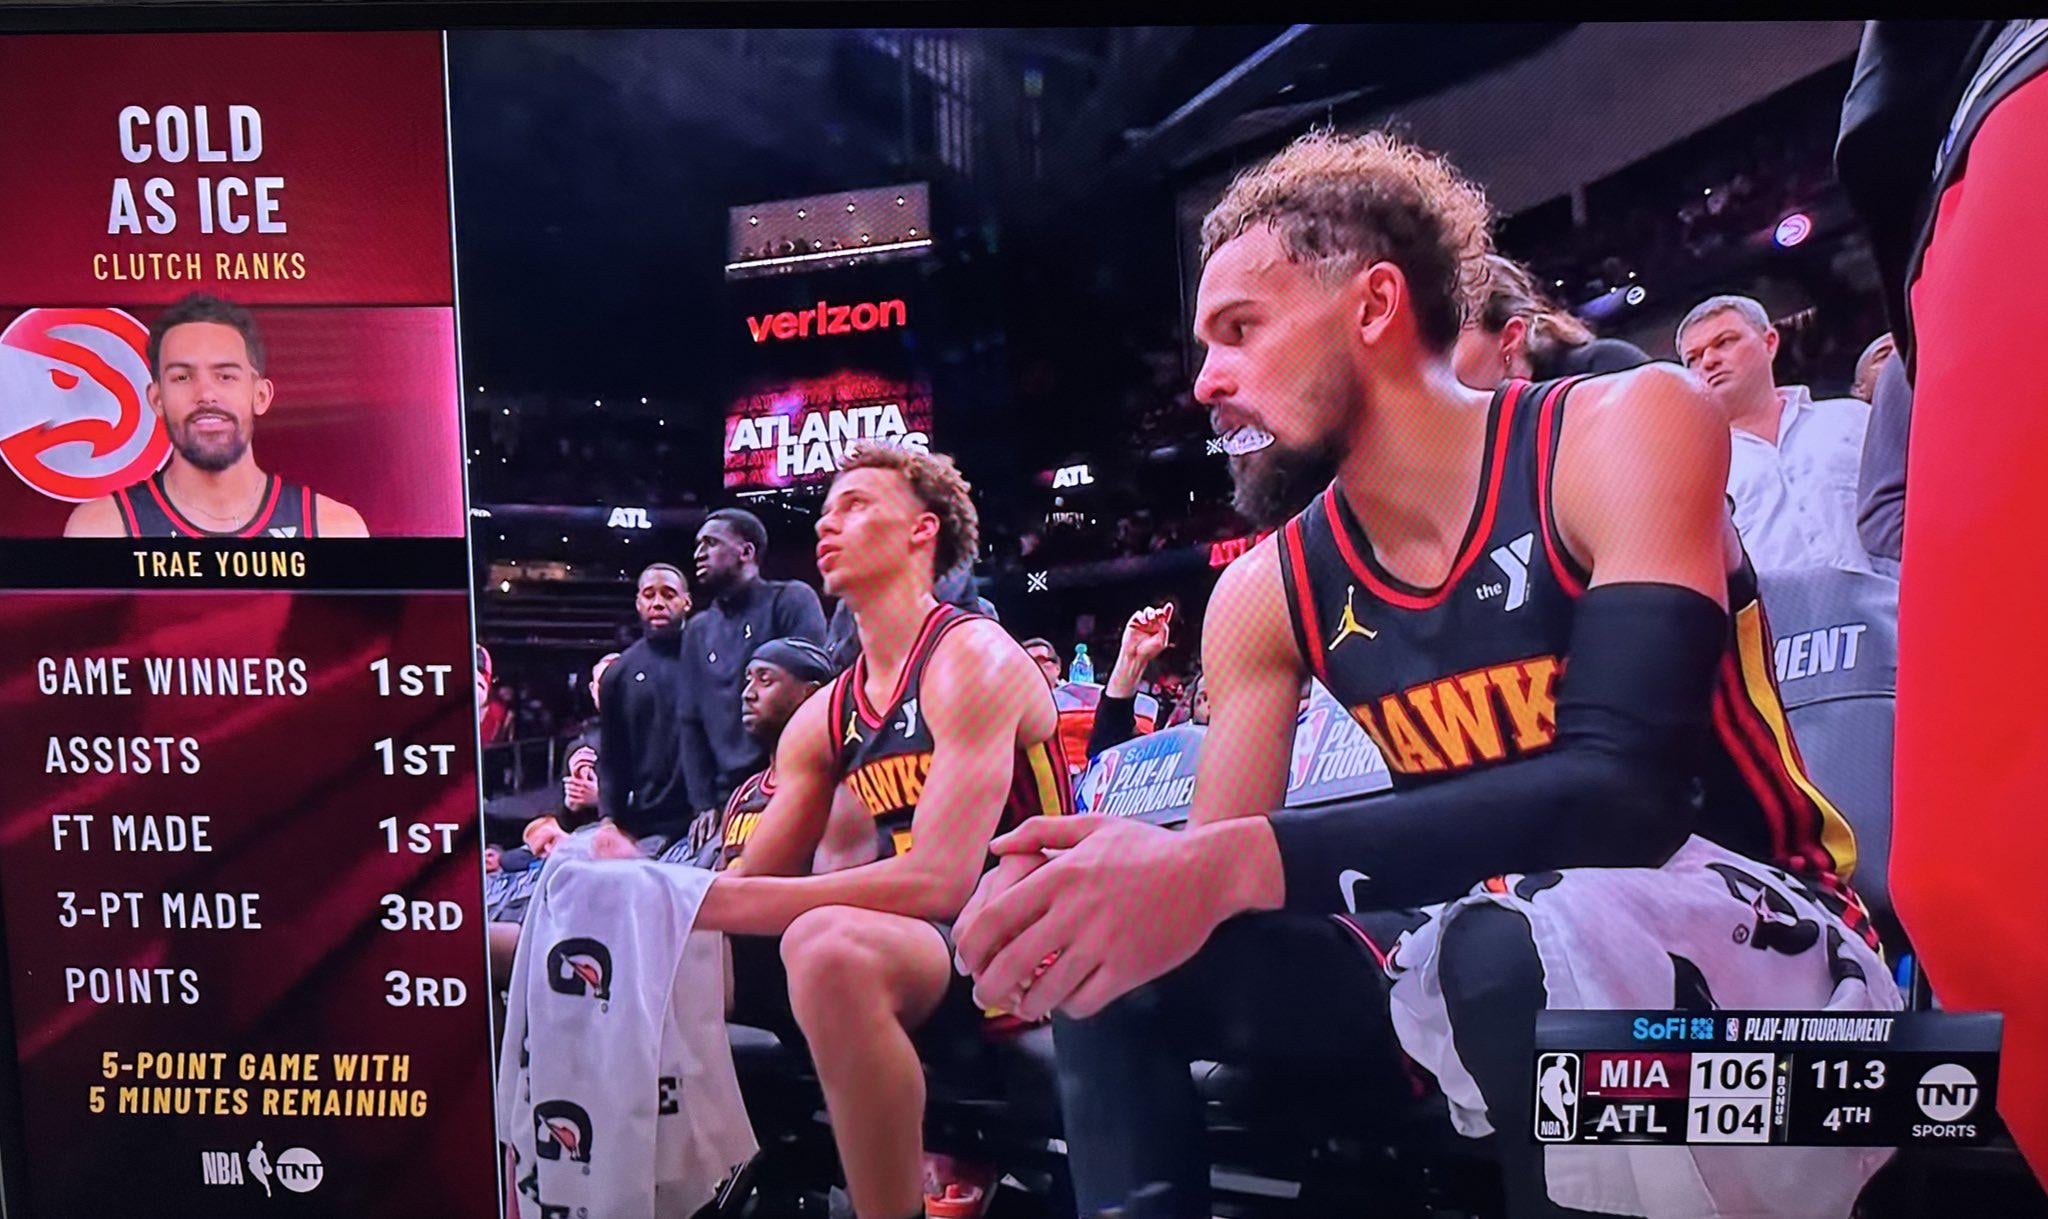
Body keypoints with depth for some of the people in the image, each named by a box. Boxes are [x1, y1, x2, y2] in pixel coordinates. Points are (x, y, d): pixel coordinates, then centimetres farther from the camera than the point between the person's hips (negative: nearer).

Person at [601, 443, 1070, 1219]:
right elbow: (752, 883, 9)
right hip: (898, 948, 8)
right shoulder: (824, 716, 11)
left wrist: (708, 899, -25)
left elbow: (936, 882, -24)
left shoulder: (972, 659, -12)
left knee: (828, 944, -37)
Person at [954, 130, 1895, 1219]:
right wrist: (1080, 886, -25)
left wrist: (1240, 865, -41)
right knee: (1113, 953, -9)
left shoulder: (1623, 433, -15)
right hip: (1483, 961, 5)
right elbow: (1206, 887, 0)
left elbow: (1625, 790, -30)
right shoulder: (1266, 594, 0)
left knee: (1521, 941, -38)